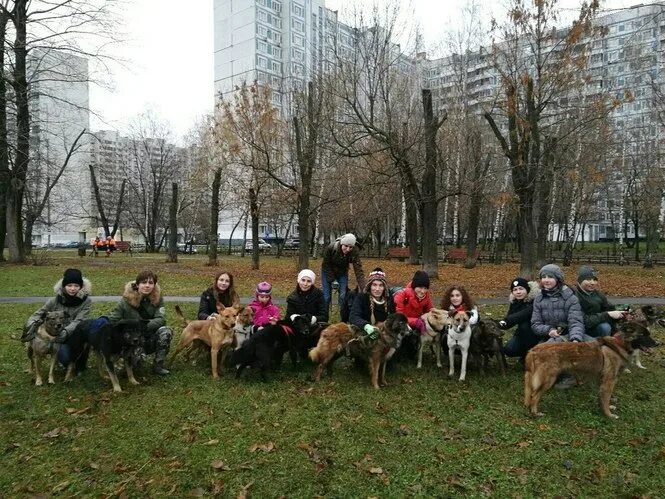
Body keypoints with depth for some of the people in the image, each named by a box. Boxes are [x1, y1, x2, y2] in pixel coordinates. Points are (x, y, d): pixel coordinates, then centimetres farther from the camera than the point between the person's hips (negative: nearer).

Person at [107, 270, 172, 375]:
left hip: (150, 339, 2)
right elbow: (112, 320, -13)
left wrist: (145, 325, -34)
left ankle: (158, 365, -12)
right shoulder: (127, 299, -14)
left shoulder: (157, 297, -8)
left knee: (165, 331, -29)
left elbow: (161, 319, -18)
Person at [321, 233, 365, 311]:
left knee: (343, 296, -11)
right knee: (326, 297, -5)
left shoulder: (355, 252, -29)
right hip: (328, 272, -1)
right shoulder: (331, 247, -31)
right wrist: (332, 280, -18)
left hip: (342, 273, 1)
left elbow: (358, 271, -33)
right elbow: (326, 264, -18)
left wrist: (363, 289, -43)